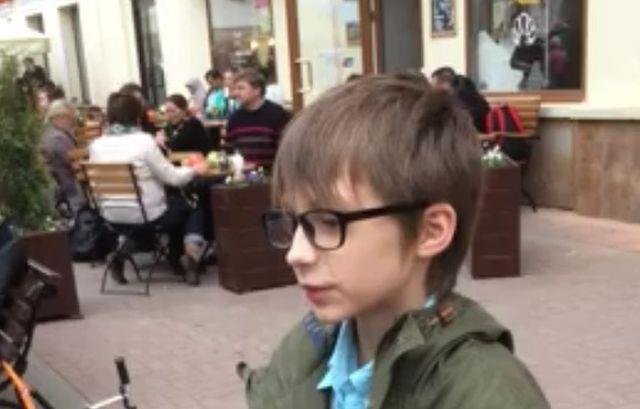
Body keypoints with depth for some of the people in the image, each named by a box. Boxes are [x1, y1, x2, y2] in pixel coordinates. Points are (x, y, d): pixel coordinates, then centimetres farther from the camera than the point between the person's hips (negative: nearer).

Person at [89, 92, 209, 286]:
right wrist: (194, 169, 6)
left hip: (112, 215, 5)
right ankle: (190, 256, 3)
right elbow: (173, 178, -13)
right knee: (192, 207, 22)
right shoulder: (143, 141, -17)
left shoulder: (96, 145, -3)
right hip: (147, 214, -5)